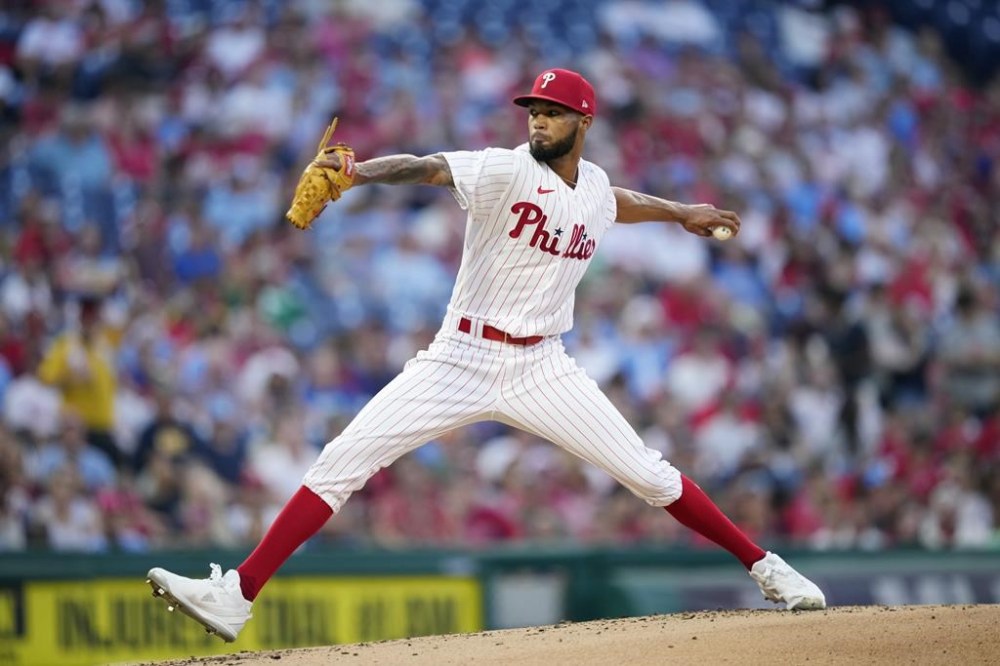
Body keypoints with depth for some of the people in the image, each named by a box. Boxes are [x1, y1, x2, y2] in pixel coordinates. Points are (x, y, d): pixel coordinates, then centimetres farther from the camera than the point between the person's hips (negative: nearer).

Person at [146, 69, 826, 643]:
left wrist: (680, 212, 38)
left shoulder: (594, 185, 6)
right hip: (461, 359, -3)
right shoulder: (506, 170, -11)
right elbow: (426, 166, -29)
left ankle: (765, 567, 17)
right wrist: (356, 171, -46)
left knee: (649, 474, -1)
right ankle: (235, 597, -13)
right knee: (342, 462, -12)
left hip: (541, 369, 3)